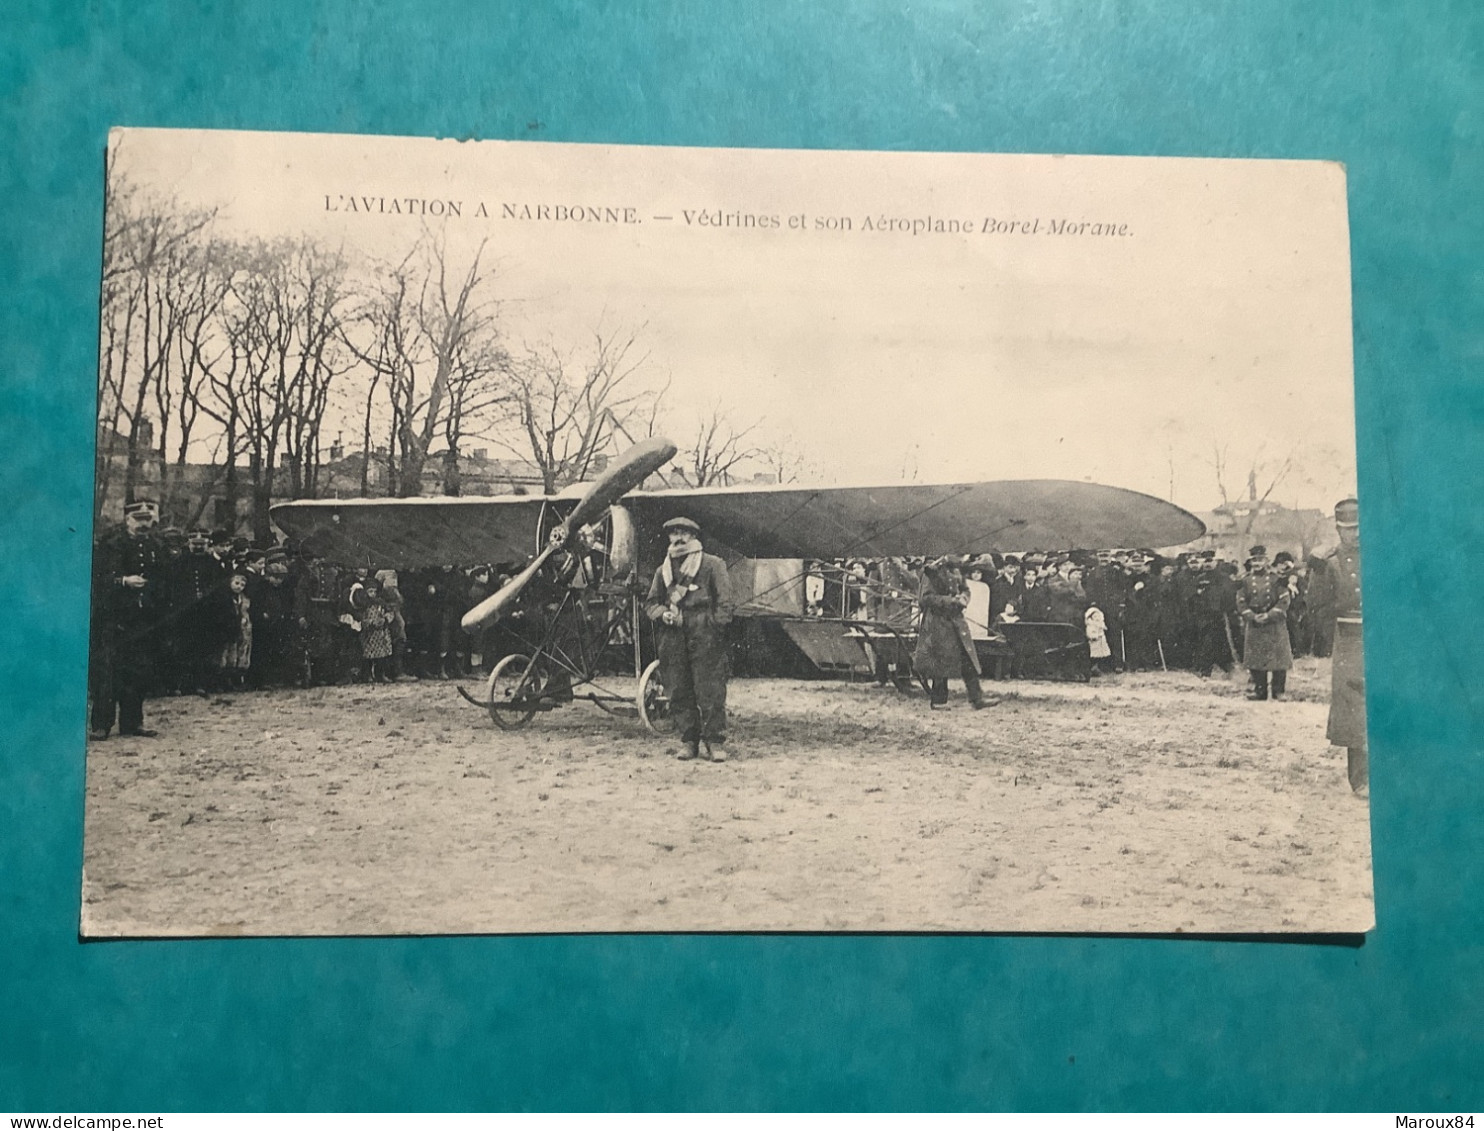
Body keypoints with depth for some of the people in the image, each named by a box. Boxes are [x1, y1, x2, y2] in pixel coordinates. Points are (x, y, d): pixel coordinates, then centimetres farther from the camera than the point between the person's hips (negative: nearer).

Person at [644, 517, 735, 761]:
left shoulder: (712, 564, 5)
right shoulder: (663, 571, 18)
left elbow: (724, 601, 1)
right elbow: (650, 603, 20)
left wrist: (718, 627, -10)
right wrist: (663, 613, -1)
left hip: (705, 639, -4)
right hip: (673, 639, 5)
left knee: (711, 692, -6)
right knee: (679, 694, 4)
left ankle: (715, 742, -1)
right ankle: (690, 741, 12)